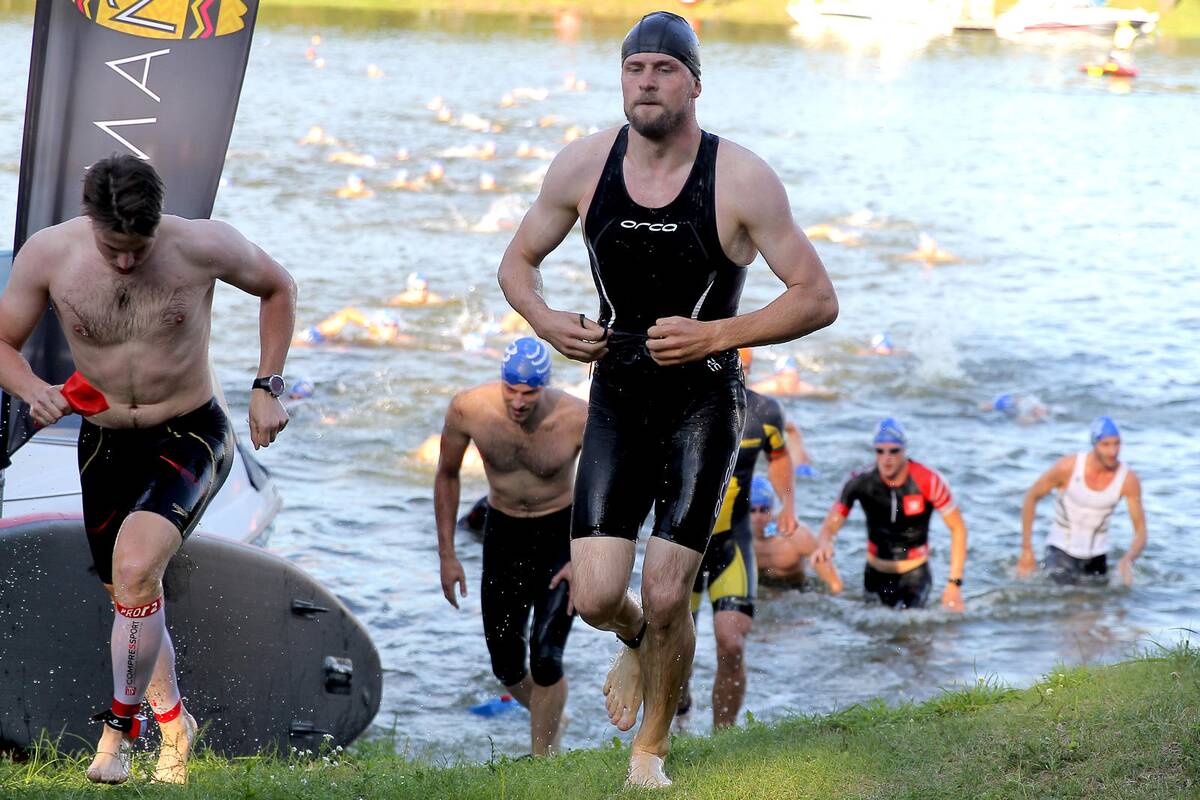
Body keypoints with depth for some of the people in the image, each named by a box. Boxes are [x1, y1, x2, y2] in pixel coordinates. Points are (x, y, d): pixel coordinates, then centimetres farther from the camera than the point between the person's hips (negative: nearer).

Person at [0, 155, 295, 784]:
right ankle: (172, 718, 40)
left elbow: (277, 287, 1)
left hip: (191, 436, -3)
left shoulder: (204, 246, -19)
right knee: (130, 595, 15)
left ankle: (121, 724, -11)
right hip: (104, 443, 4)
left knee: (134, 569, -27)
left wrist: (267, 388, -3)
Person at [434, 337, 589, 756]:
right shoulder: (468, 408, -20)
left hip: (563, 536, -3)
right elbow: (447, 475, -1)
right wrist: (447, 555, -1)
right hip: (503, 533, 3)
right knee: (507, 666, 7)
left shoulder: (578, 419, -26)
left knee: (545, 656, -16)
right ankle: (550, 719, 38)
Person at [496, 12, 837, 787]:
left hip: (703, 403, -2)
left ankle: (651, 749, 20)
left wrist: (713, 336, -21)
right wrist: (547, 322, -10)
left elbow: (818, 299, -11)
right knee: (595, 595, -7)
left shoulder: (741, 179, -13)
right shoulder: (583, 166, -4)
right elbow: (518, 262, 12)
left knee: (665, 596, -6)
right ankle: (635, 641, 31)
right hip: (617, 400, 2)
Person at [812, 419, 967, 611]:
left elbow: (957, 528, -11)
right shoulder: (860, 484, -15)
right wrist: (824, 545, -39)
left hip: (915, 573, -2)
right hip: (876, 573, 2)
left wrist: (954, 583, -16)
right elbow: (829, 527, -13)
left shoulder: (928, 481, -20)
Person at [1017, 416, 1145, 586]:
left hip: (1097, 552, 3)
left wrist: (1128, 559, -37)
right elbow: (1031, 497, -8)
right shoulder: (1068, 467, -23)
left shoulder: (1129, 480, -19)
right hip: (1062, 548, -3)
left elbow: (1140, 532, -14)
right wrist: (1026, 551, -8)